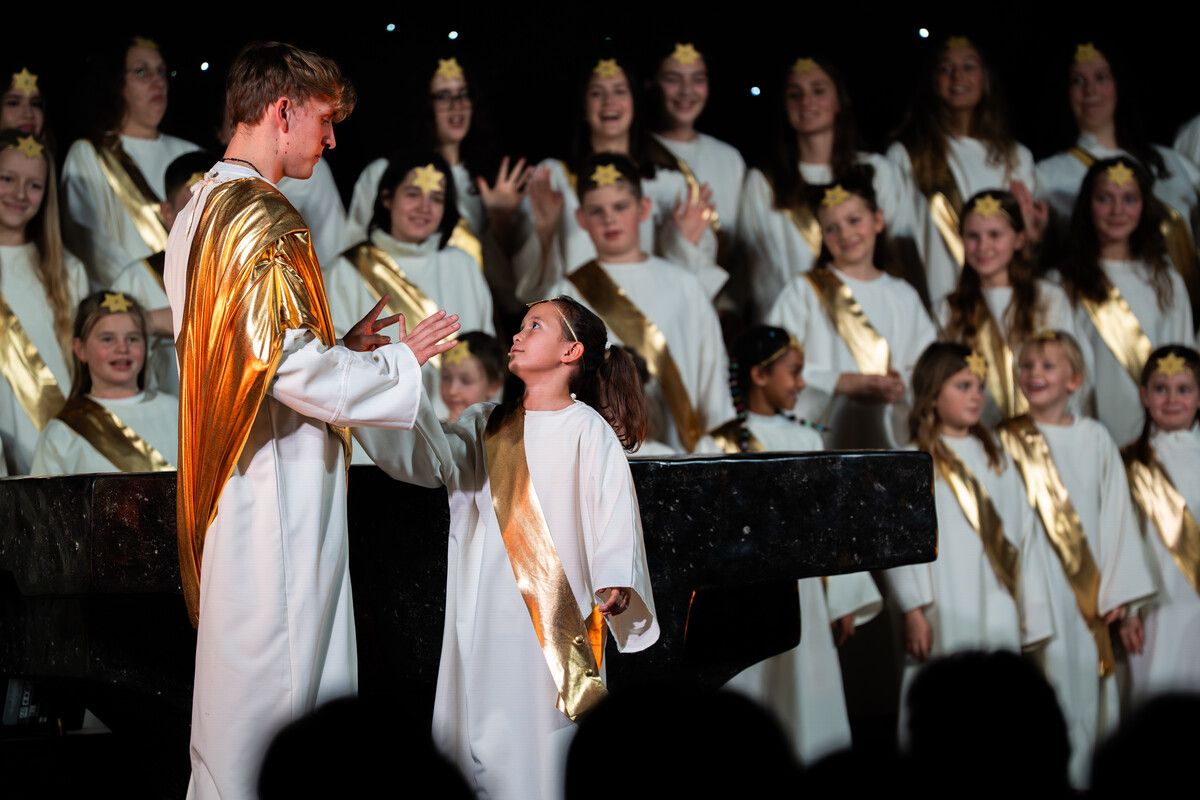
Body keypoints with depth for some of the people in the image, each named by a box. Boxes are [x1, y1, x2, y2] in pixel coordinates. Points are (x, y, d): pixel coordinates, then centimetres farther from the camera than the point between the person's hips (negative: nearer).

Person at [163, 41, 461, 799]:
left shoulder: (200, 211, 14)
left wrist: (338, 348, 15)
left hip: (225, 477, 10)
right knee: (276, 677, -3)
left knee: (238, 665, 17)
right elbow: (289, 365, -22)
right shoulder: (264, 220, -17)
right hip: (279, 488, -10)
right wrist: (395, 363, -9)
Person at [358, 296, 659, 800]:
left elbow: (614, 509, -10)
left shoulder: (587, 430, -2)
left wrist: (615, 581, -26)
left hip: (556, 617, -5)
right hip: (486, 615, 5)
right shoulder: (485, 426, 12)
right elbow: (426, 456, -3)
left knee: (542, 756, -4)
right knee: (482, 746, 5)